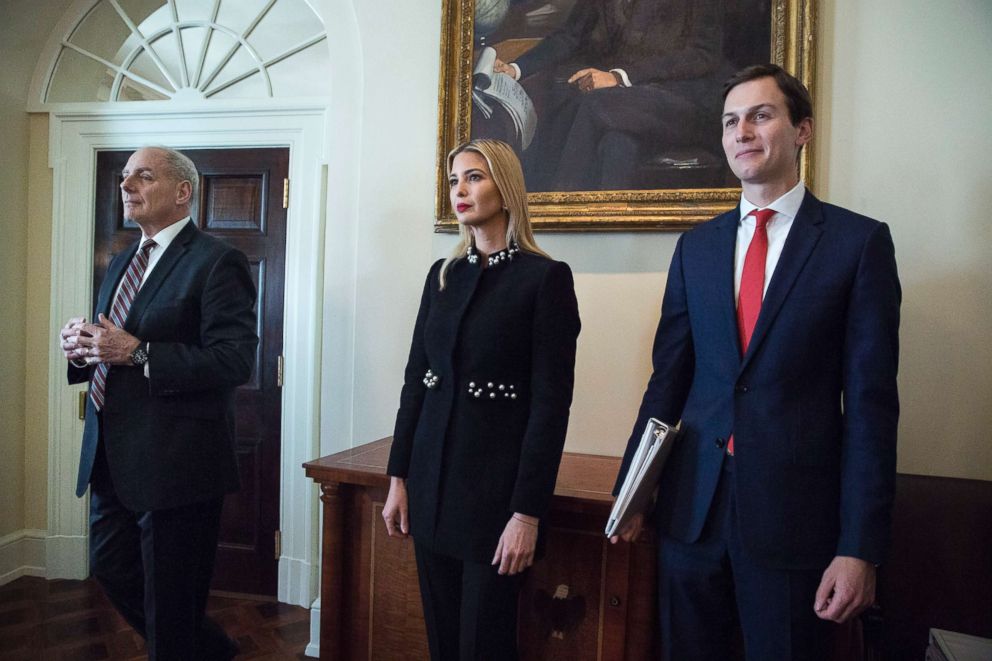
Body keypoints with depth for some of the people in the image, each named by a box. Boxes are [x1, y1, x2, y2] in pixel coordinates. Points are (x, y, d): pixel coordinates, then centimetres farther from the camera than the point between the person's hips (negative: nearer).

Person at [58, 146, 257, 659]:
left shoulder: (216, 262, -12)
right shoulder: (121, 263, 16)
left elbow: (234, 360, -22)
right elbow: (109, 348, 21)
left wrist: (137, 353, -25)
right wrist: (81, 347, -1)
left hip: (175, 460, -9)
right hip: (112, 458, 9)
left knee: (169, 604, 5)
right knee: (111, 571, 20)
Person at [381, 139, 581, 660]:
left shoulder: (546, 276, -10)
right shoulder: (442, 274, 8)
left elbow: (551, 402, -13)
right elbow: (416, 378, 9)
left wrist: (528, 511, -15)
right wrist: (398, 477, 5)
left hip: (497, 478, -5)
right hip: (432, 476, 5)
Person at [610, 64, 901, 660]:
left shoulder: (860, 241, -3)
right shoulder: (696, 247, 7)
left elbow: (870, 400, -7)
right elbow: (668, 376, 7)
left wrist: (861, 546, -10)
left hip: (796, 510, -3)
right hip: (693, 502, 4)